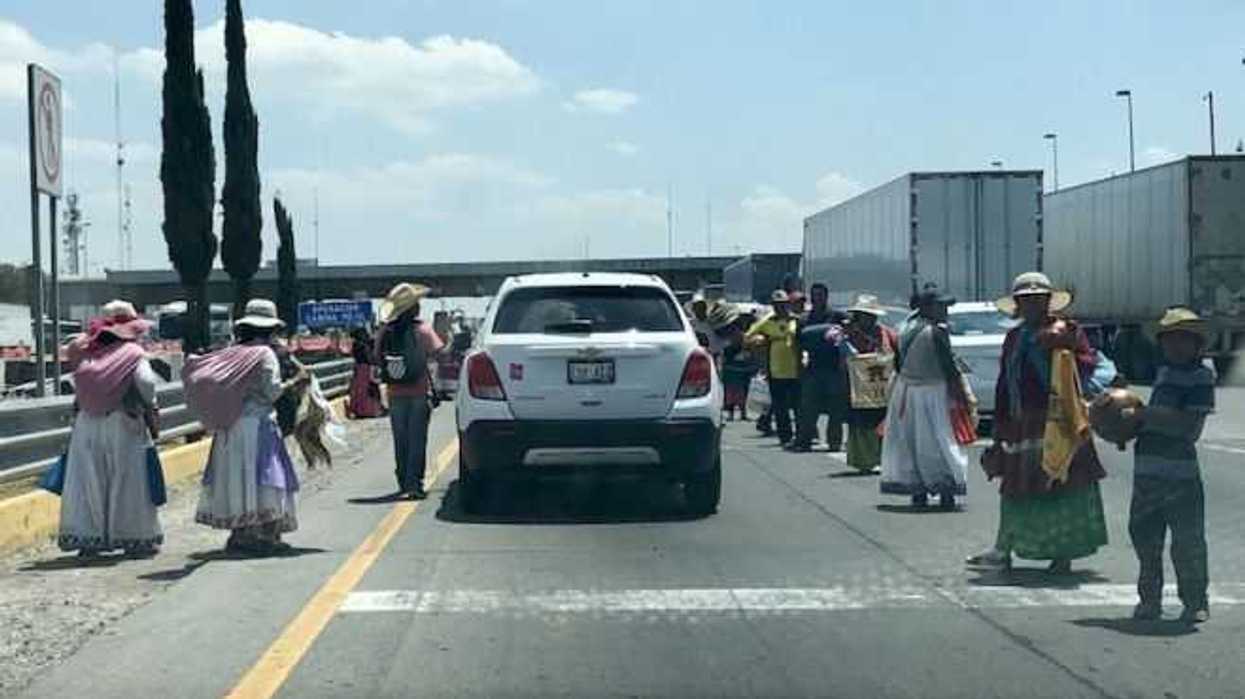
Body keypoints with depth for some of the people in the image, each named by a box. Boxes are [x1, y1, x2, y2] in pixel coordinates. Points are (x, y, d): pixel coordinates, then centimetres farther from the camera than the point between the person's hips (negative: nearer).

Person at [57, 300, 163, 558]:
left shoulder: (89, 353, 7)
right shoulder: (133, 353, -4)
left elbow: (78, 383, -2)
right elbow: (145, 382, -16)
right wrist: (150, 407, -1)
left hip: (87, 423, 3)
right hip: (124, 423, -3)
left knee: (89, 480, 8)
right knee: (128, 482, 4)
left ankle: (87, 538, 10)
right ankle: (135, 538, 8)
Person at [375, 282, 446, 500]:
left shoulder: (384, 331, -1)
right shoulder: (422, 330, -10)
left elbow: (377, 357, 4)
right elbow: (437, 354, -11)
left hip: (395, 393, 3)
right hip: (419, 392, -3)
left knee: (400, 440, 13)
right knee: (417, 439, 1)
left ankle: (404, 484, 20)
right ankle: (413, 484, -3)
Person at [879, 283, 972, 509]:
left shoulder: (905, 328, 4)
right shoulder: (937, 332, -16)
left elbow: (897, 363, 9)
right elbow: (949, 366, -14)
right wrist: (962, 397, -7)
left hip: (905, 388, 6)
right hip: (932, 391, -6)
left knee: (910, 440, 11)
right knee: (939, 440, 0)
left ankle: (918, 491, 13)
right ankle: (946, 490, -3)